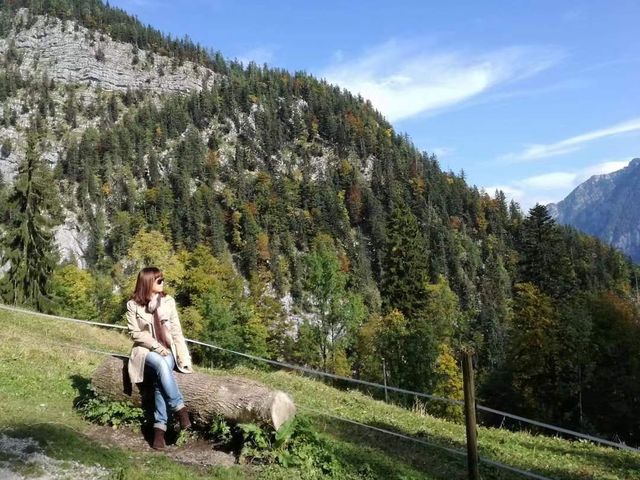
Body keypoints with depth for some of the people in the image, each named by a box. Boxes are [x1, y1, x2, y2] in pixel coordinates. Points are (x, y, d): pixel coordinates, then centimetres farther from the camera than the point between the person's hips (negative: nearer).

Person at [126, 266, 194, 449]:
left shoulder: (168, 301, 3)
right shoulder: (133, 304, -2)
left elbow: (176, 331, 3)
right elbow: (135, 333, -3)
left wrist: (183, 357, -6)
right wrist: (156, 346, -16)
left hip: (168, 349, 2)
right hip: (146, 349, -2)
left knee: (160, 379, -29)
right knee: (161, 365, -35)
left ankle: (160, 426, -25)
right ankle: (180, 409, -27)